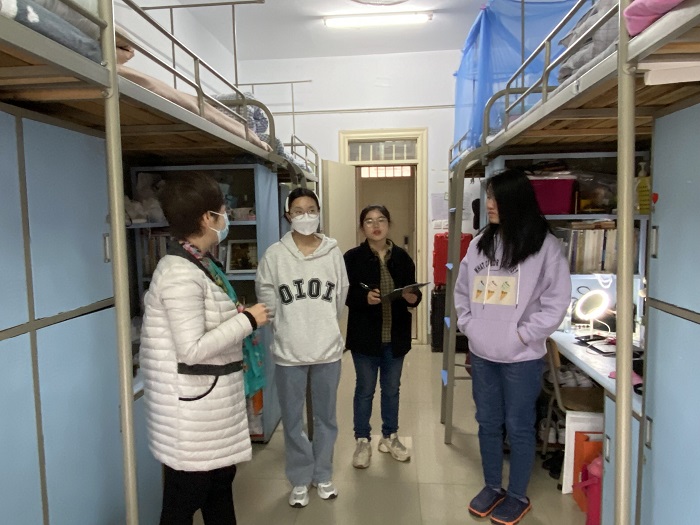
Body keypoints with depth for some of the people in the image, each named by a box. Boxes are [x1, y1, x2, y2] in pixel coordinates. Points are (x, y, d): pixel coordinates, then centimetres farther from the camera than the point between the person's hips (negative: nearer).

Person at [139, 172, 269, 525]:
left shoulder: (202, 263, 8)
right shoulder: (180, 273, -23)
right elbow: (192, 349, -27)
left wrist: (238, 319, 3)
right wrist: (247, 320, -19)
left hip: (212, 399, 10)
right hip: (192, 407, -10)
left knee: (220, 484, 23)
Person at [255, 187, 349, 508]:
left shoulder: (333, 252, -2)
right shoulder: (274, 255, -6)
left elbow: (340, 299, 6)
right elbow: (268, 301, -1)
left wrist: (323, 328, 11)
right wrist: (290, 329, 3)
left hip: (328, 349, 2)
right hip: (289, 351, -1)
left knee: (326, 417, 16)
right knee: (292, 420, 12)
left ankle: (323, 475, 36)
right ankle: (300, 479, 32)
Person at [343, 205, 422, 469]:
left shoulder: (402, 256, 1)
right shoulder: (352, 257, -7)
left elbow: (413, 291, 6)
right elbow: (344, 294, -8)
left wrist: (413, 297, -16)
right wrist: (364, 297, -26)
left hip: (395, 335, 3)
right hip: (365, 335, -3)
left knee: (392, 389, 17)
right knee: (364, 389, 10)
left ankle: (390, 437, 36)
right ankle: (362, 441, 27)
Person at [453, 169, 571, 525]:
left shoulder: (544, 245, -10)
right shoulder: (480, 243, 6)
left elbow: (557, 300, -10)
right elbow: (462, 289, 14)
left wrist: (524, 334, -12)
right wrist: (468, 325, 4)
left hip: (522, 357, -5)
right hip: (481, 354, 5)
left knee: (519, 428, 9)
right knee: (488, 423, 17)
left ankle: (518, 496, 29)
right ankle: (492, 486, 36)